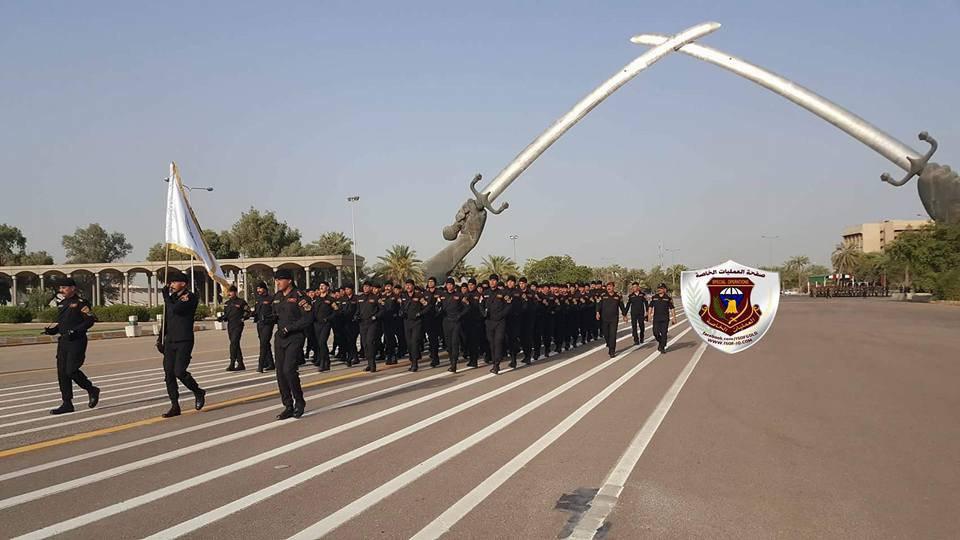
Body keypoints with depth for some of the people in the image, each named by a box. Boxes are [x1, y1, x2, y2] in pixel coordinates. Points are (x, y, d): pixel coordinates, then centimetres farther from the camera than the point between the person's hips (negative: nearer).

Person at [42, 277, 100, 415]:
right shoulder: (61, 304, 15)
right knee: (62, 373, 5)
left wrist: (76, 331, -22)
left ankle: (92, 390, 11)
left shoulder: (80, 303, -9)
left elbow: (90, 320, -13)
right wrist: (51, 330, 5)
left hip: (77, 341, -8)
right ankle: (67, 404, 10)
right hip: (63, 341, 8)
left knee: (71, 370, -13)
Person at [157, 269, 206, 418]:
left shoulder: (190, 297, -8)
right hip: (170, 342, 7)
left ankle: (198, 392, 11)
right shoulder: (171, 298, 16)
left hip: (184, 342, -7)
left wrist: (166, 295, -9)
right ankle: (175, 406, 9)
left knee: (179, 372, -15)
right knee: (169, 374, 3)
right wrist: (160, 339, 17)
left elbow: (175, 309, -23)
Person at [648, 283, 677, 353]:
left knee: (664, 333, -4)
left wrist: (674, 318, 1)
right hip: (656, 318, 2)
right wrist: (649, 314, -5)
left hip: (665, 319, -2)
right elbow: (650, 307, 7)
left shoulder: (668, 298, 1)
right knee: (656, 333, -1)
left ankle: (662, 347, 4)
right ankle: (660, 342, 27)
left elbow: (672, 309, 3)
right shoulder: (654, 297, 6)